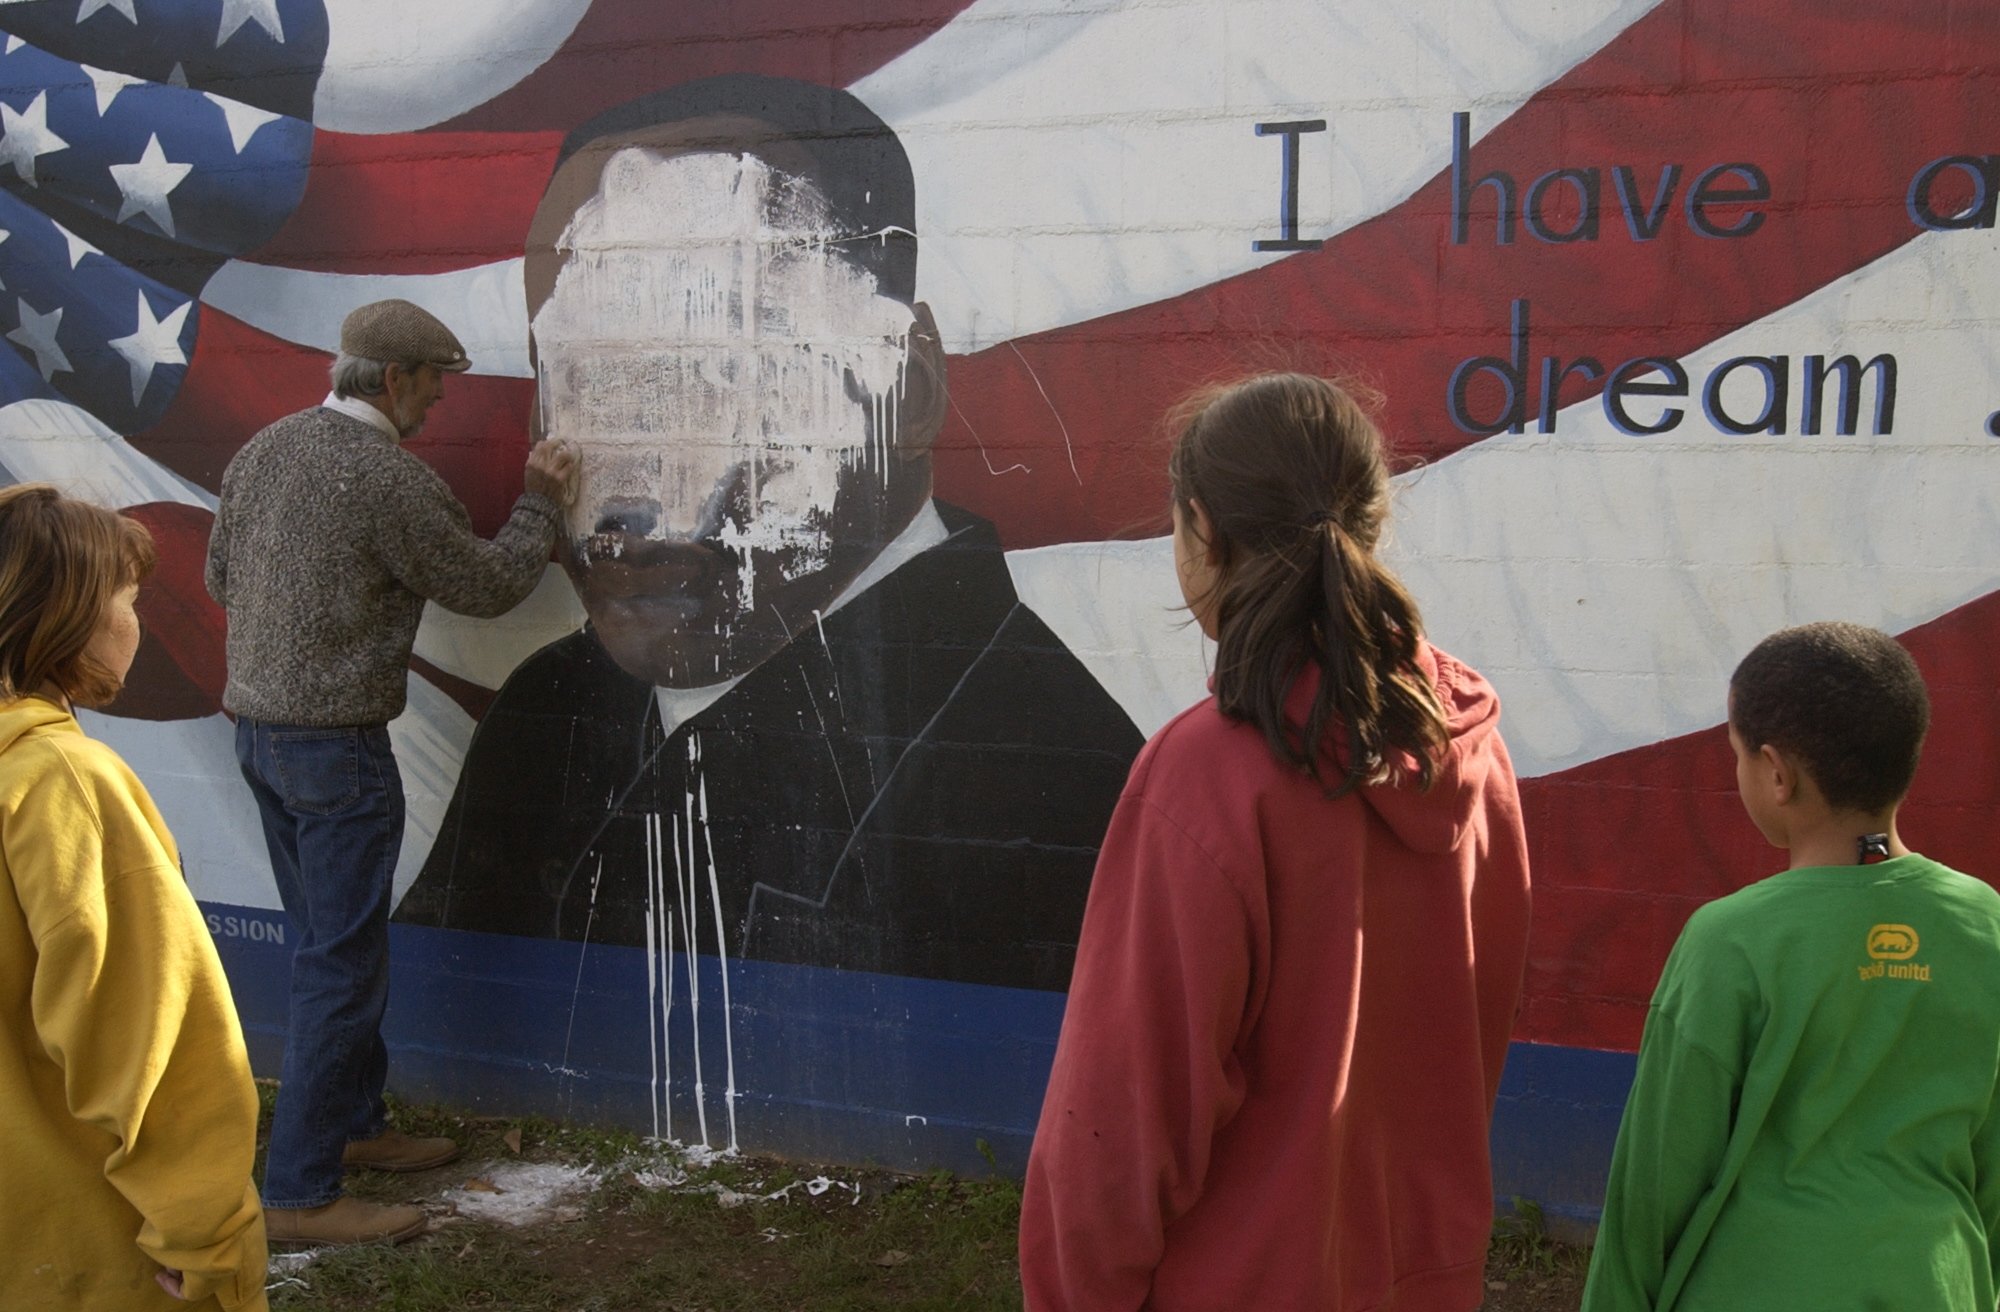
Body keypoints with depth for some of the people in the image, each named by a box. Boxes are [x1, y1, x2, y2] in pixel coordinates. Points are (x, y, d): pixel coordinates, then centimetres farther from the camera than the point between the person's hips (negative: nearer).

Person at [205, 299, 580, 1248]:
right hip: (334, 742, -9)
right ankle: (299, 1194, 2)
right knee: (343, 964, -2)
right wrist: (541, 501, 5)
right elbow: (489, 585, -9)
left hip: (257, 725, 9)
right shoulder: (388, 480, -19)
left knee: (334, 941, 20)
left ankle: (354, 1122, 33)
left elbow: (221, 576, 17)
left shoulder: (265, 449, 7)